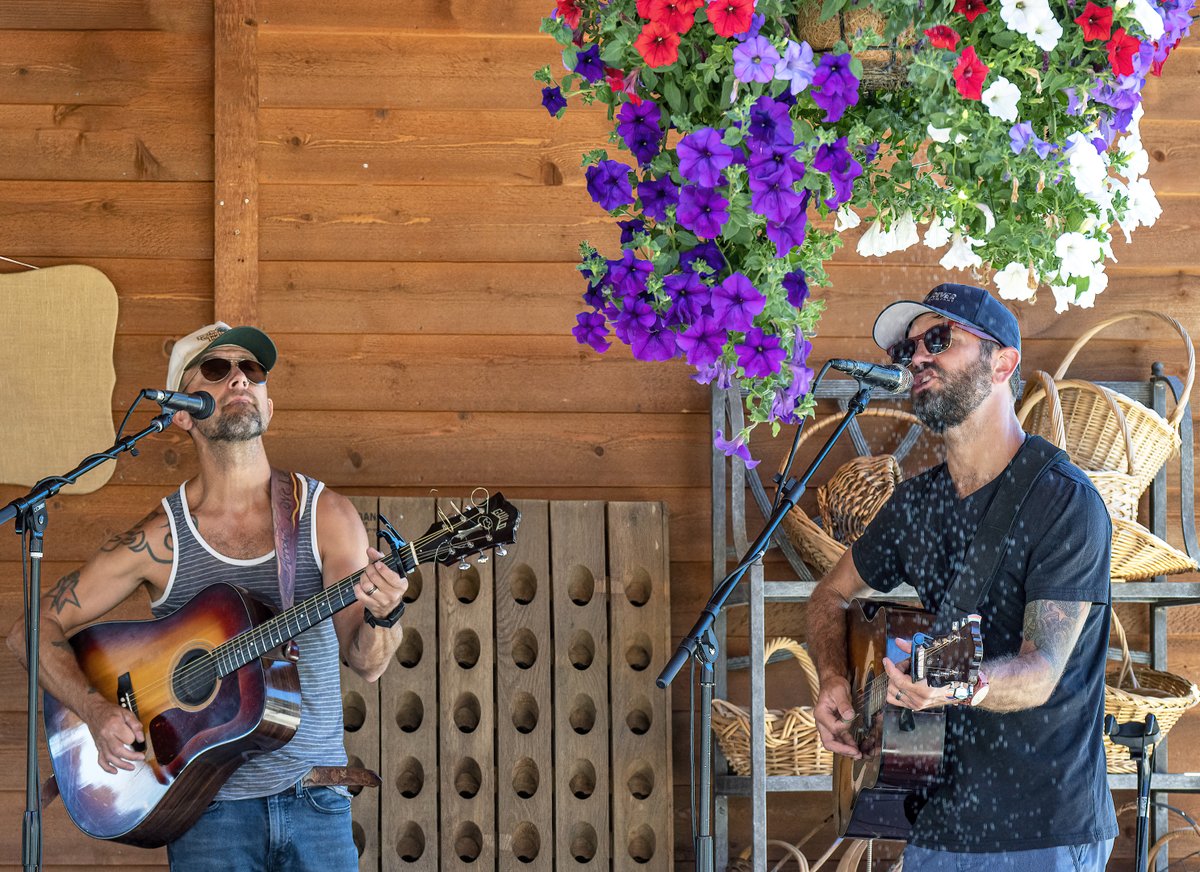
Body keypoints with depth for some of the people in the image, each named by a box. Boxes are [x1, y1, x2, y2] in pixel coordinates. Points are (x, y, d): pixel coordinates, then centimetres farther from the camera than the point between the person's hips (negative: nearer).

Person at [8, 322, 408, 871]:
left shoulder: (327, 516, 1)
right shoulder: (160, 538, -2)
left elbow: (366, 661, -7)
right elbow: (34, 630, 3)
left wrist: (382, 614, -29)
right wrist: (97, 712, -14)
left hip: (316, 805, 1)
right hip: (210, 812, -1)